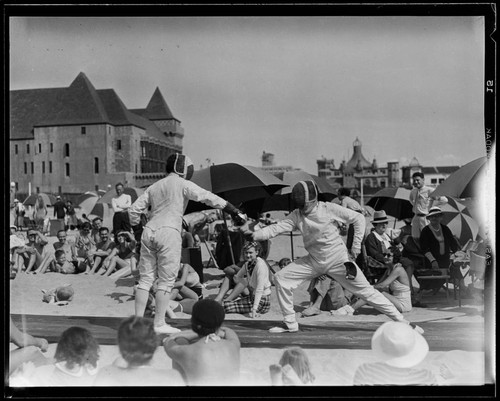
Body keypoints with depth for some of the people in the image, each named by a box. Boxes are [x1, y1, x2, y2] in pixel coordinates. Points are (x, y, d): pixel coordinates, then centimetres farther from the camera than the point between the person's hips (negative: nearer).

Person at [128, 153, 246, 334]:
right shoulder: (182, 184, 0)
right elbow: (208, 197, -8)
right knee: (166, 281, 1)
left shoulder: (154, 186, 17)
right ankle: (159, 323, 3)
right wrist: (233, 210, -10)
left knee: (145, 279, 9)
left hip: (149, 231, 6)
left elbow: (134, 209, 17)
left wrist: (136, 227, 31)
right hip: (169, 233, -6)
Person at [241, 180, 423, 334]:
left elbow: (358, 218, -10)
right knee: (281, 278, -6)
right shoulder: (296, 215, -7)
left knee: (366, 291, -6)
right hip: (314, 261, 4)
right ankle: (290, 323, 6)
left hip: (338, 260, -4)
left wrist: (356, 245, -12)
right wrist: (254, 232, -30)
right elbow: (276, 228, -15)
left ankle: (402, 321, 6)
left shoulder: (329, 209, -18)